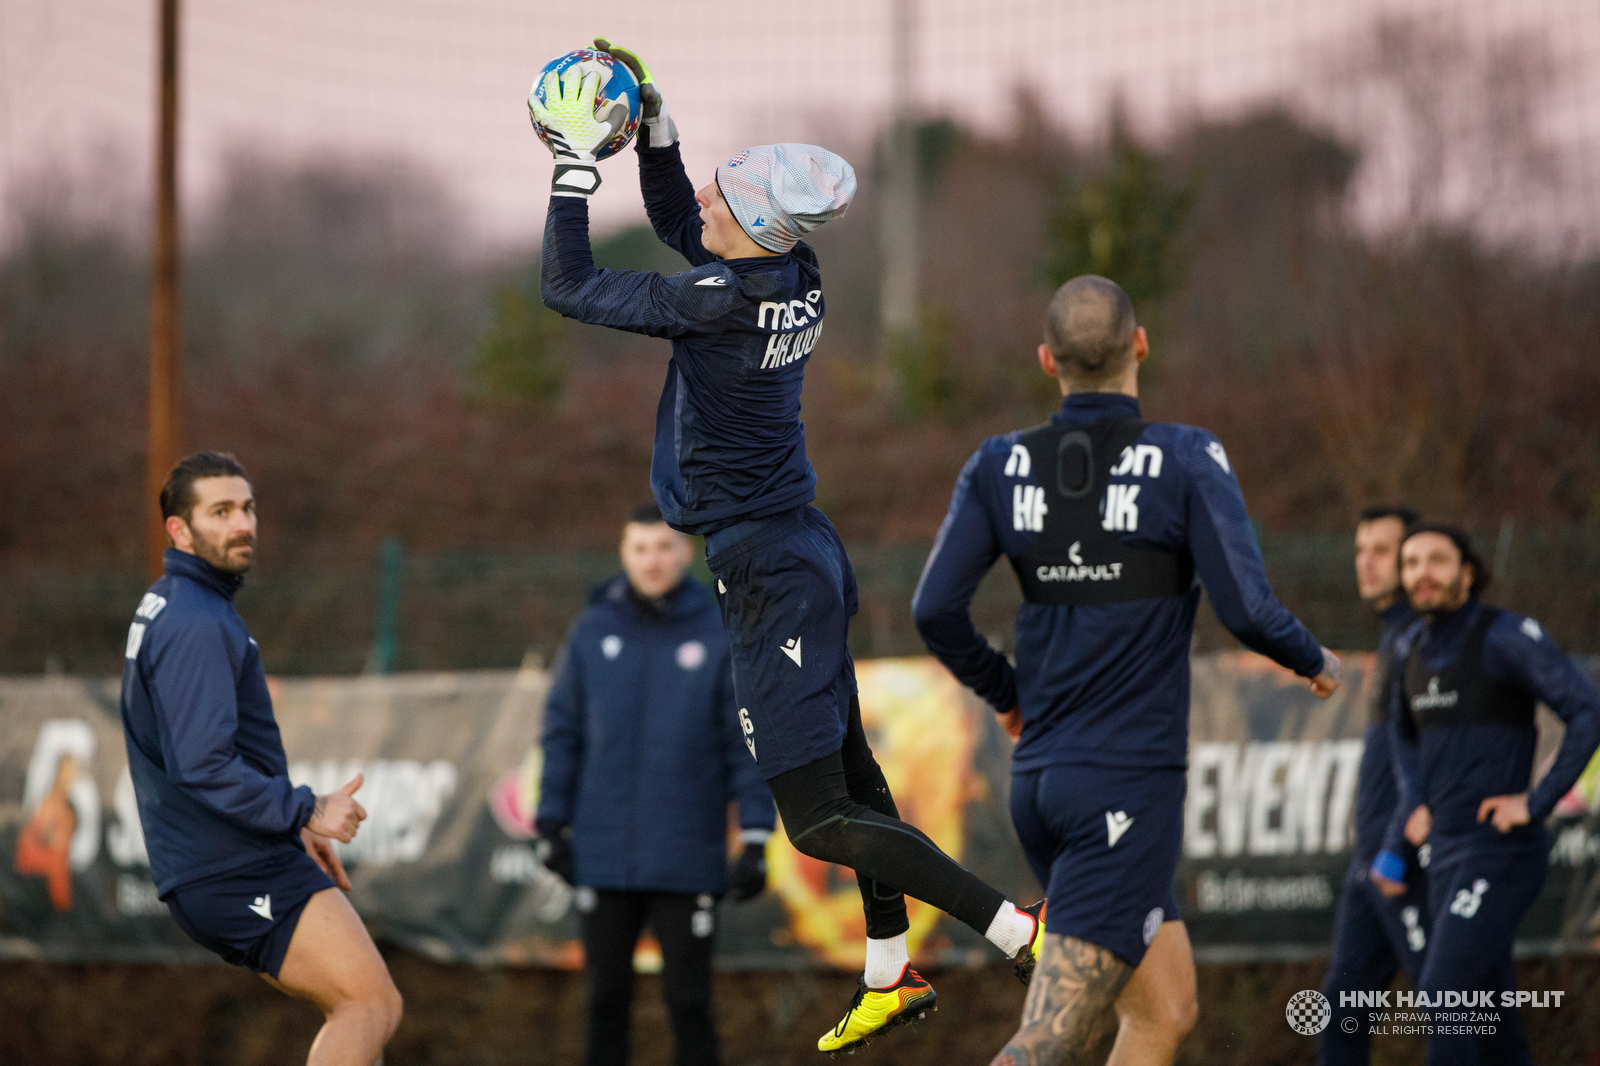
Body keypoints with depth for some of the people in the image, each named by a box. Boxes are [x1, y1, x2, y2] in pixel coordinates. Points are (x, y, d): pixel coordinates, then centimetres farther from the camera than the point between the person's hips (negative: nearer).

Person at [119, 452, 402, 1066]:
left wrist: (293, 827, 22)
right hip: (238, 875, -10)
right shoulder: (194, 625, -17)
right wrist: (307, 813, -17)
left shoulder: (167, 609, 18)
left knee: (366, 1010, 12)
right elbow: (203, 768, -25)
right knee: (372, 1003, -15)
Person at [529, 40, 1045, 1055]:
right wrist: (653, 132, 12)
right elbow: (679, 226, 21)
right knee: (847, 763, 23)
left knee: (820, 819, -8)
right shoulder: (796, 278, 0)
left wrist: (575, 165, -7)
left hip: (770, 569, -10)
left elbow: (568, 285, -15)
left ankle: (1022, 933, -15)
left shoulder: (722, 305, -25)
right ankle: (891, 978, 36)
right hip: (803, 545, 10)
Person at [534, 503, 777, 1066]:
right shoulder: (593, 633, 5)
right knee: (606, 1000, 6)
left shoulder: (720, 635, -1)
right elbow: (562, 733, 8)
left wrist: (755, 839, -7)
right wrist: (551, 824, 3)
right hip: (604, 856, 2)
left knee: (688, 1000, -1)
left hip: (687, 859, -2)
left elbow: (749, 740, -2)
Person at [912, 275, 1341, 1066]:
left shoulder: (999, 466, 4)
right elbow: (1246, 610, -12)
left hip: (1039, 779, 6)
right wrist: (1315, 662, 9)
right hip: (1130, 782, -6)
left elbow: (936, 611, 0)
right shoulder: (1186, 461, -8)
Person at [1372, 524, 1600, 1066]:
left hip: (1503, 853, -8)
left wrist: (1535, 803, -19)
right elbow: (1405, 732, 33)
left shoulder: (1509, 636, -12)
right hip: (1451, 857, 8)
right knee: (1489, 1019, 9)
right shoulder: (1418, 650, 12)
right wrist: (1415, 807, 17)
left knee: (1442, 996, -18)